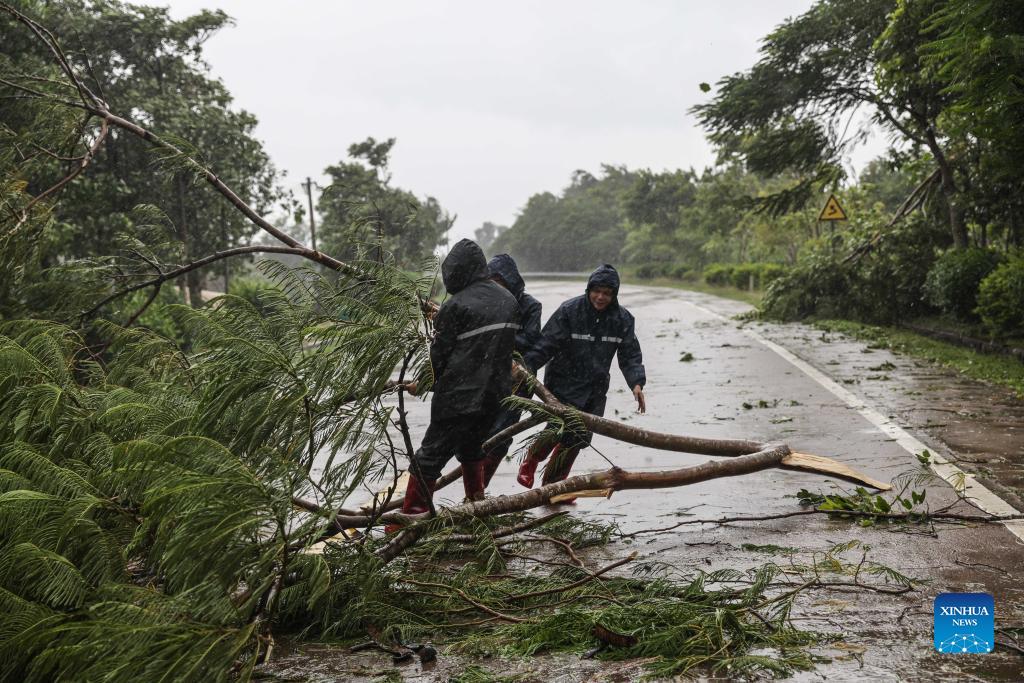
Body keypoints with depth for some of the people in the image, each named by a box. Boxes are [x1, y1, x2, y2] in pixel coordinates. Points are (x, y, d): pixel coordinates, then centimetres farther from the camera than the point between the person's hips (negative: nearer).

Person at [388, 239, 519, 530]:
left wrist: (438, 383, 11)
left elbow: (439, 354, -8)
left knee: (429, 458, 2)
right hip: (495, 394, 7)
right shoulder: (509, 301, 6)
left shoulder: (456, 305, -16)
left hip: (458, 397, -7)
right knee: (471, 448, 27)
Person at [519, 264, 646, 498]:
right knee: (559, 430, -14)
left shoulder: (622, 319, 0)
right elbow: (546, 345, -12)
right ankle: (531, 460, 20)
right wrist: (526, 367, -23)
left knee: (579, 438, 5)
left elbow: (630, 355, 2)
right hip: (564, 384, -4)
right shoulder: (569, 311, -12)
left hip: (595, 390, 4)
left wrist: (636, 383, -13)